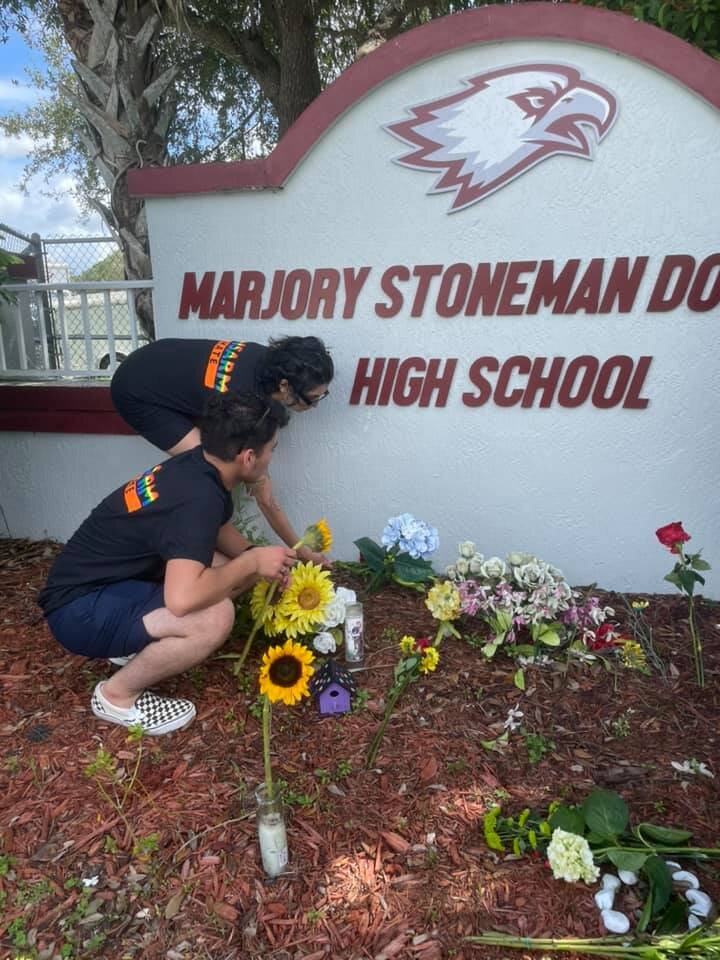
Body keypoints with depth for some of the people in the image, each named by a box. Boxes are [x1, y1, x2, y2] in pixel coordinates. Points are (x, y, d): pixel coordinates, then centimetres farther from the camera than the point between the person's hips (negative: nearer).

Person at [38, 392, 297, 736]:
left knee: (233, 571, 3)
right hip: (78, 608, -9)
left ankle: (137, 643, 14)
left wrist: (257, 560, 6)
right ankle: (117, 695, -4)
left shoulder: (198, 466, -1)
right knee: (214, 617, -30)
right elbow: (182, 599, -40)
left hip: (112, 578, 9)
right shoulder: (198, 497, -30)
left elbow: (220, 529, 19)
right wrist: (252, 563, -24)